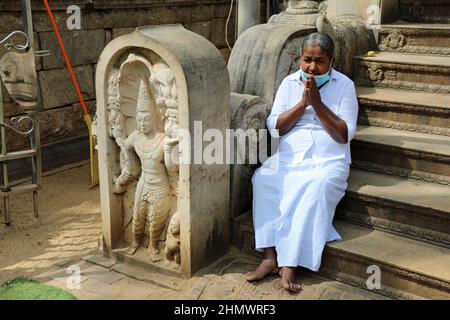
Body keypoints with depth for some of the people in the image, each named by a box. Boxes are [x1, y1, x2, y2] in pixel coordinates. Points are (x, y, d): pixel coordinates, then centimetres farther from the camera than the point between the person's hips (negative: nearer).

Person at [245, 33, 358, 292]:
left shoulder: (344, 85, 2)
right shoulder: (290, 83, 10)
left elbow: (344, 135, -6)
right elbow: (274, 128, 3)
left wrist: (317, 103, -14)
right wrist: (302, 103, -9)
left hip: (328, 162, -2)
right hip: (289, 158, 3)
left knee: (314, 190, -35)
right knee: (262, 180, -27)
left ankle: (289, 264, -31)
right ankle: (270, 257, -30)